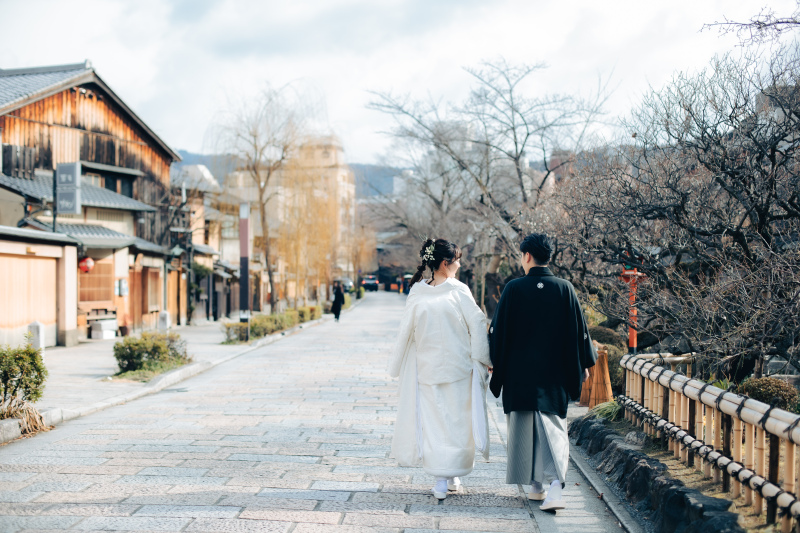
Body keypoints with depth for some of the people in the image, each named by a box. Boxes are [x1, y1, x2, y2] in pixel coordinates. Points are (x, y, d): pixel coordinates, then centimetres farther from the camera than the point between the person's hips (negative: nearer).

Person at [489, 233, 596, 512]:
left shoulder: (514, 288, -8)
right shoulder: (564, 288, -3)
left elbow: (499, 328, -3)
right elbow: (579, 330, 2)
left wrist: (493, 361, 10)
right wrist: (584, 364, 14)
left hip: (520, 372, -1)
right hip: (554, 373, 1)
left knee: (523, 428, 12)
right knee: (553, 427, 4)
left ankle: (535, 485, 20)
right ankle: (556, 484, -16)